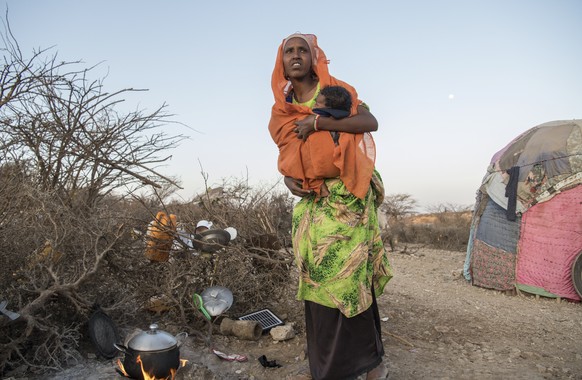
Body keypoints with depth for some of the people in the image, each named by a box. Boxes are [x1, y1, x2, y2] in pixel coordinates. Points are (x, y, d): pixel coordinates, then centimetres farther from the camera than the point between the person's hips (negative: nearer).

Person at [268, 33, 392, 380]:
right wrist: (288, 179, -3)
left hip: (347, 198, -4)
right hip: (311, 204, 4)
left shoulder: (335, 90, 0)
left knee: (350, 276, -5)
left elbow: (371, 122, -14)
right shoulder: (282, 110, 12)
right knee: (318, 281, 5)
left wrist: (317, 121, -18)